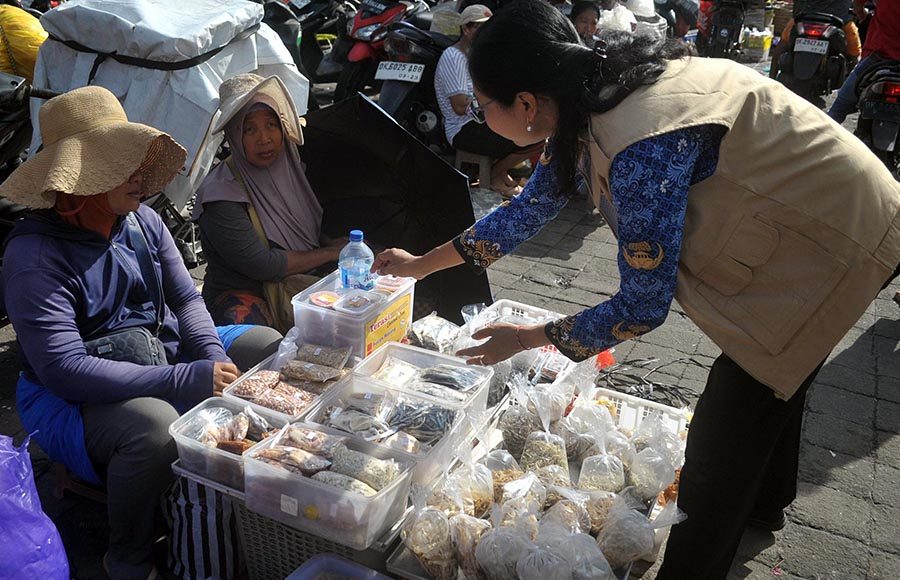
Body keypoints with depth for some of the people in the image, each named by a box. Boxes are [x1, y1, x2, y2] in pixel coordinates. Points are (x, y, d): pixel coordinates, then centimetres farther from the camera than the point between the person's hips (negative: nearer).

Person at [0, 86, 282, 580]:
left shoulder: (143, 221, -1)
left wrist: (214, 358, -16)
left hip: (165, 353, 7)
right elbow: (64, 369, -28)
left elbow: (185, 299, 5)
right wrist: (186, 379, -33)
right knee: (156, 427, -37)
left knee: (269, 345, -2)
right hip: (75, 401, -7)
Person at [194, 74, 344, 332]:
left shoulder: (292, 168, 7)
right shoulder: (220, 193, -14)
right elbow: (261, 265, -17)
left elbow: (319, 234, 13)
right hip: (243, 297, -7)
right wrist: (330, 253, -9)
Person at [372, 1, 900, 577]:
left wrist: (528, 337, -12)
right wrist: (422, 264, 11)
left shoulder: (641, 146, -36)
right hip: (802, 212, 9)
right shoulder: (592, 94, -8)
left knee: (729, 421, -3)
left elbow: (643, 305, -26)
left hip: (843, 240, -9)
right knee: (773, 369, 26)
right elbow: (533, 206, 5)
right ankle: (766, 500, 52)